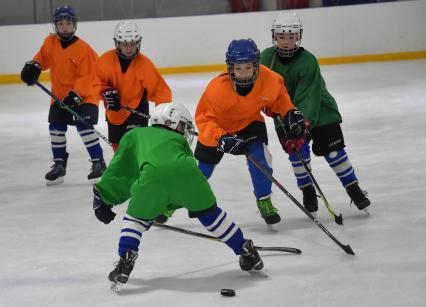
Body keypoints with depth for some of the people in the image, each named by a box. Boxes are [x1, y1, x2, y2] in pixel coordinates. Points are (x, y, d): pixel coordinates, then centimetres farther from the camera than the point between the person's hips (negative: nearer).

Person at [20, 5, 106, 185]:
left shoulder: (83, 48, -19)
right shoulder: (50, 42, -2)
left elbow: (87, 76, -19)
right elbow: (43, 57, 17)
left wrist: (75, 95, -25)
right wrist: (33, 66, -3)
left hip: (84, 95, -6)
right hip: (59, 94, 6)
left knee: (84, 126, -17)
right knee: (56, 128, 4)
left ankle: (98, 162, -6)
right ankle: (59, 164, 19)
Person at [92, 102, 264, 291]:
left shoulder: (134, 135, 40)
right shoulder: (178, 140, 41)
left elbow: (119, 168, 35)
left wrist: (103, 198, 39)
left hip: (152, 175, -1)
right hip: (185, 172, 1)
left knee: (136, 217, 23)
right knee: (209, 212, 23)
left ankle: (125, 263, 5)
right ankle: (247, 253, 29)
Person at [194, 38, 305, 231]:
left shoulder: (269, 79, -27)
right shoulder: (217, 88, -37)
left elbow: (278, 94, -1)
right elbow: (203, 118, -28)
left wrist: (290, 113, -12)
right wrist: (221, 138, -41)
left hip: (250, 123, 2)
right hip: (217, 128, -2)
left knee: (260, 159, -21)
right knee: (201, 170, 8)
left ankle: (264, 202, 4)